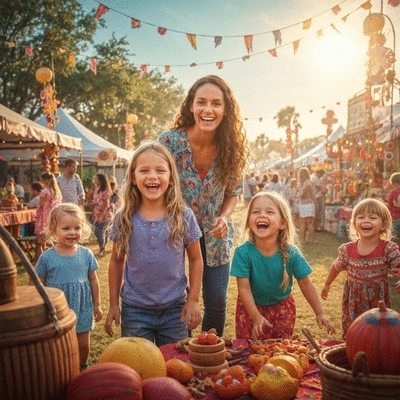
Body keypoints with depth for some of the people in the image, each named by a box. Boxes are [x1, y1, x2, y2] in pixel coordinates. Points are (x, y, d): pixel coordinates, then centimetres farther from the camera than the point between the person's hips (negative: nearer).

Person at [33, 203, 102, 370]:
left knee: (83, 345, 14)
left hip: (82, 308, 2)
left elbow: (93, 281, 4)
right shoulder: (47, 257, -10)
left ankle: (82, 368, 39)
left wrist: (97, 305, 9)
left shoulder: (86, 254, -5)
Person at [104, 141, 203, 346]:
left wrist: (193, 300, -2)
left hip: (175, 309, 0)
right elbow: (116, 262, 5)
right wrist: (113, 304, 5)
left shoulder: (184, 216, -7)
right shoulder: (124, 219, -5)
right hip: (135, 310, 1)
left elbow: (195, 260, 1)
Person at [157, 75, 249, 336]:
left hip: (215, 234, 2)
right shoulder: (170, 141, -20)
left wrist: (224, 217, -17)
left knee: (217, 302, 6)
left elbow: (234, 192, 2)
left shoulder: (232, 148, -12)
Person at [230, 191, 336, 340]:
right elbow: (243, 288, -21)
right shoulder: (243, 252, -24)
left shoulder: (291, 253, -20)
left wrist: (320, 314, -9)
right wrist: (256, 317, -28)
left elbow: (306, 284, -9)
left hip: (282, 307, 1)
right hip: (251, 307, -1)